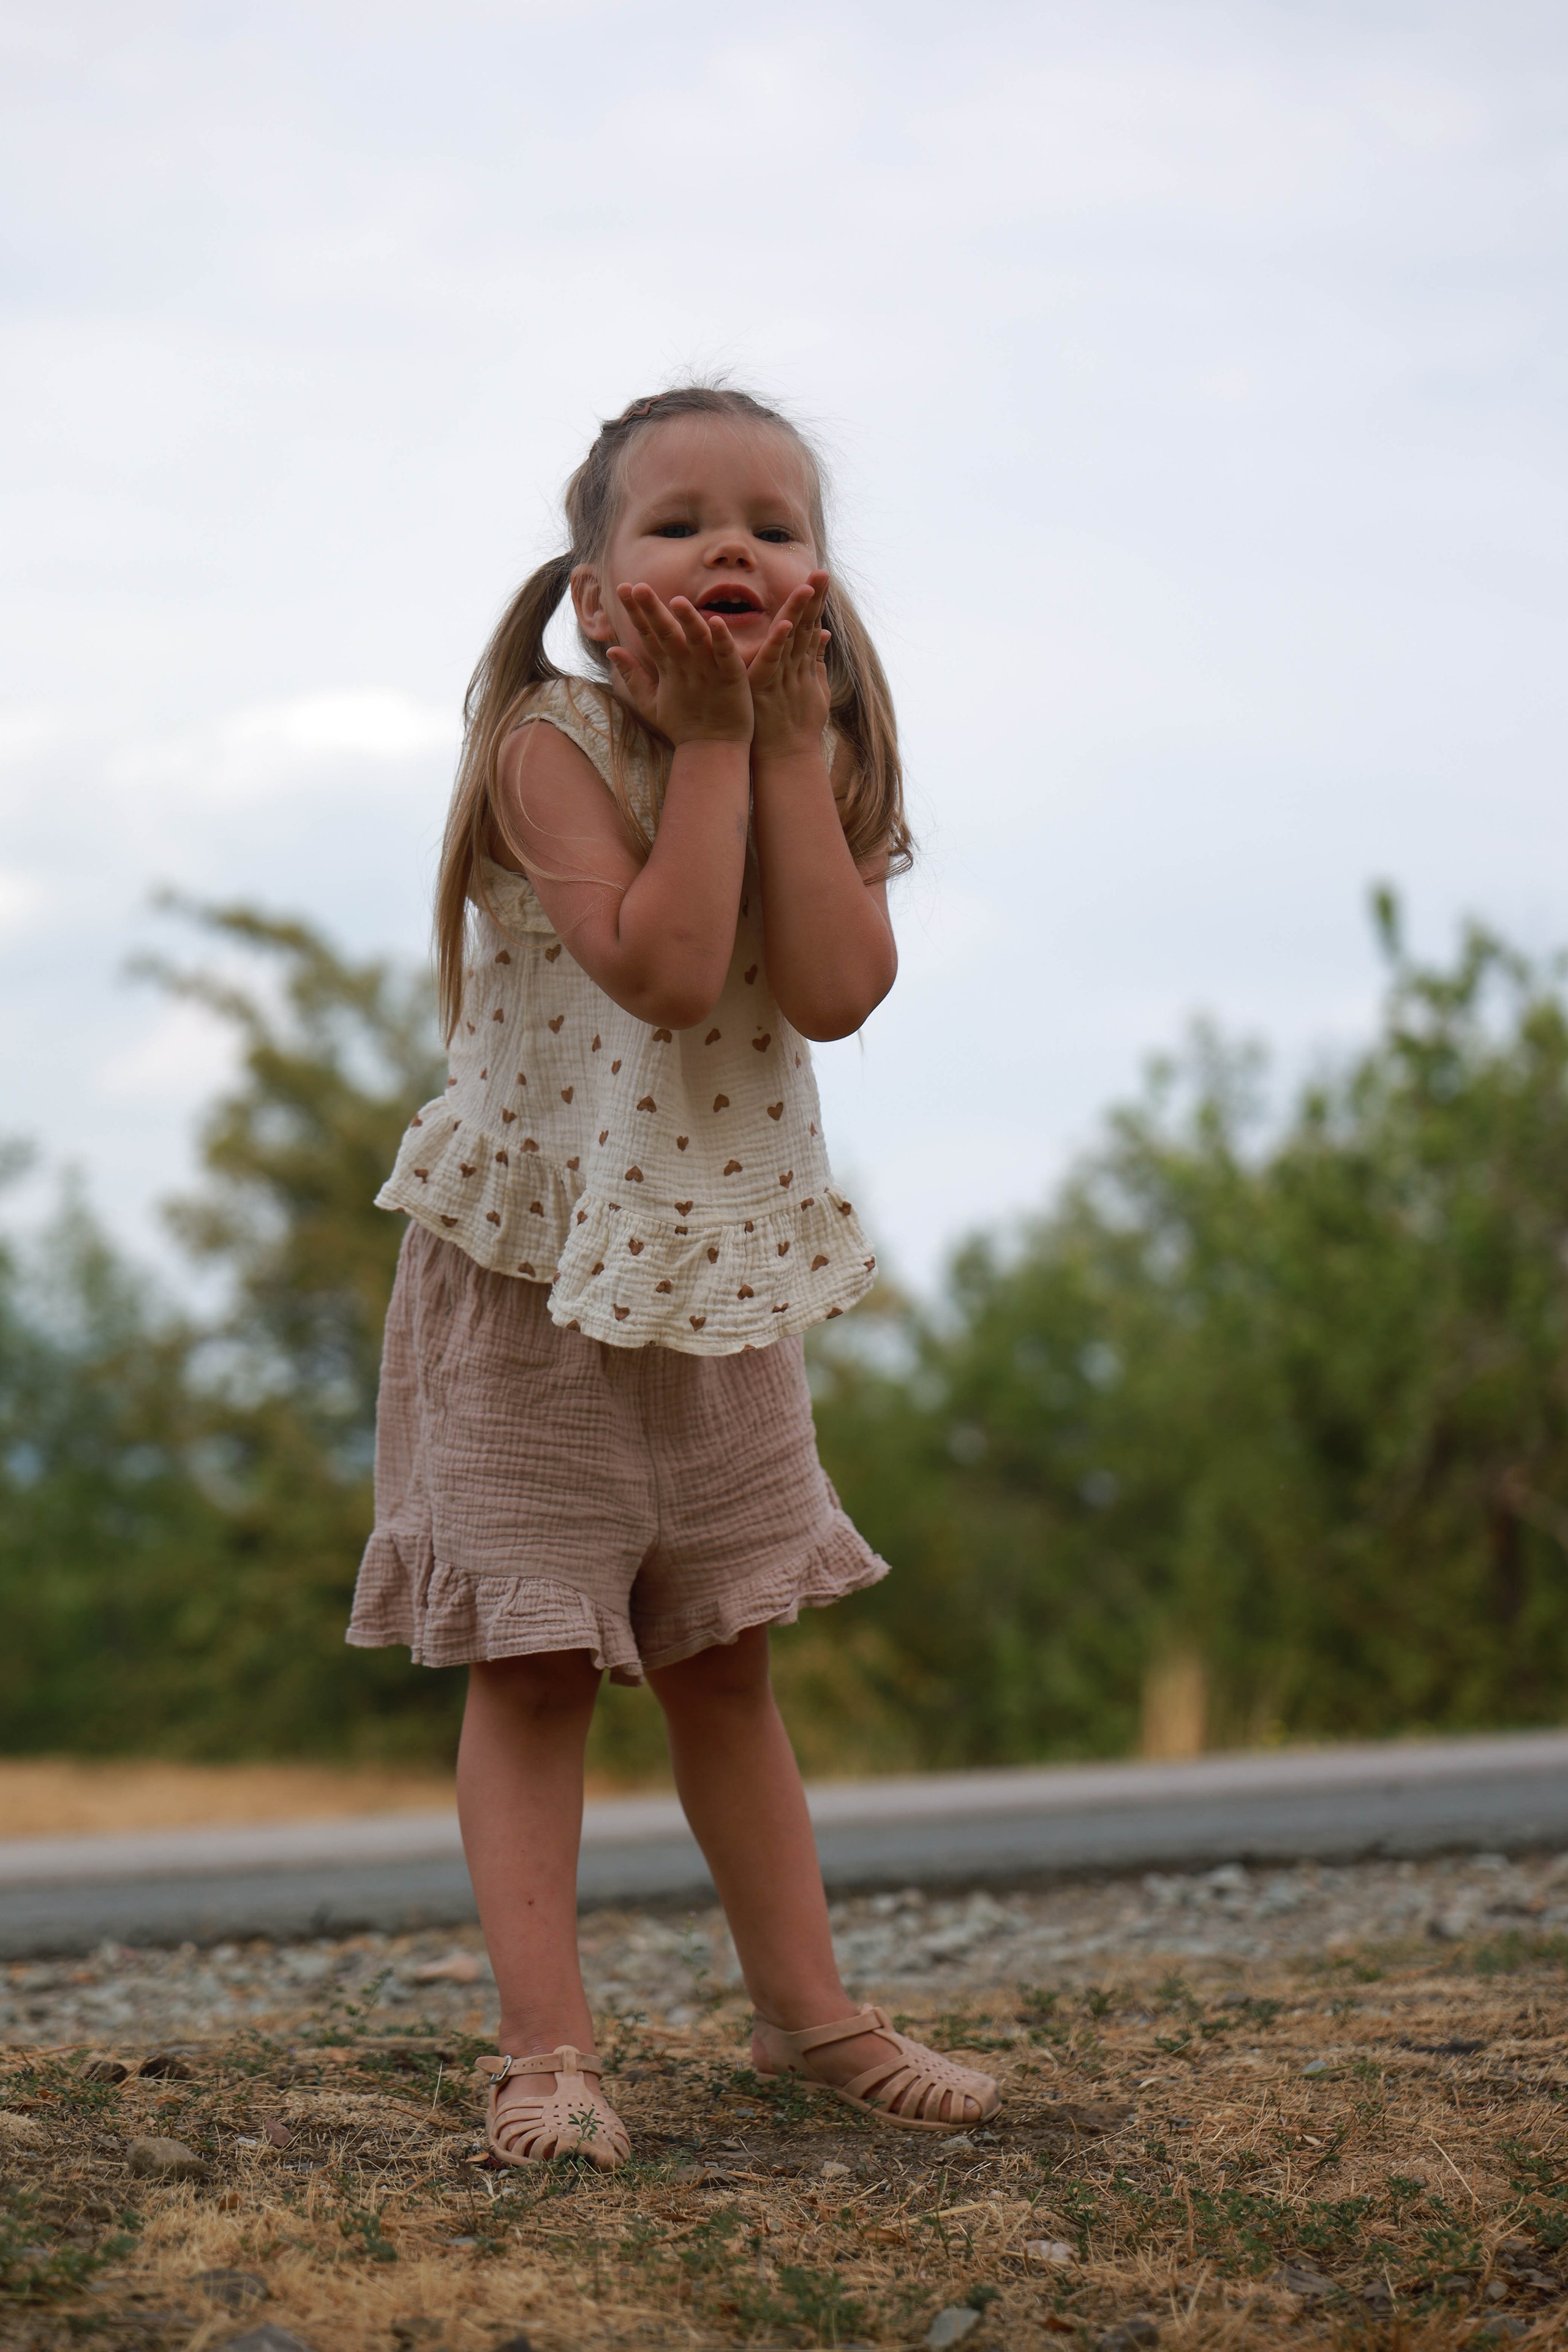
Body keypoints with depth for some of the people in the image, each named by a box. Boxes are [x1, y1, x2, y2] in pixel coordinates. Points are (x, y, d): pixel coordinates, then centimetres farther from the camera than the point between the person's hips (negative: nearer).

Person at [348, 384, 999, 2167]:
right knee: (536, 1663, -3)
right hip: (534, 1266, -5)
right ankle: (544, 2046, -1)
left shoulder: (817, 755, 1)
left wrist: (786, 738, -18)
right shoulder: (553, 741, -15)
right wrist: (707, 739, -24)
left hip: (726, 1269, 5)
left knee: (725, 1663, 14)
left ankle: (804, 2008, 22)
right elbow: (664, 969, -29)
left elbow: (834, 991, -18)